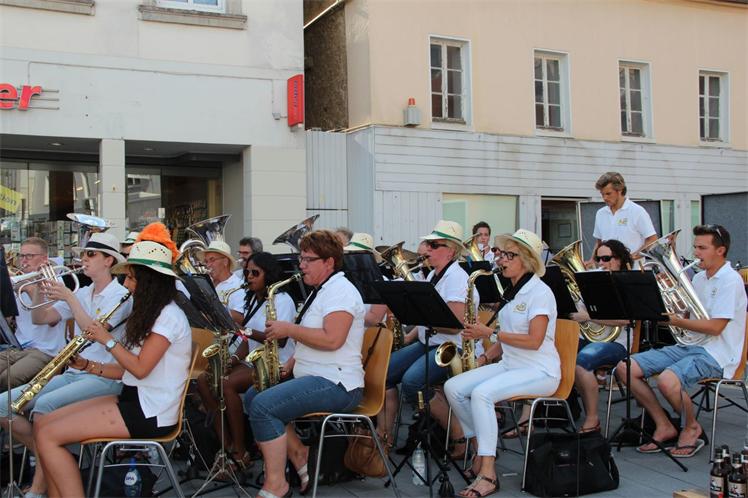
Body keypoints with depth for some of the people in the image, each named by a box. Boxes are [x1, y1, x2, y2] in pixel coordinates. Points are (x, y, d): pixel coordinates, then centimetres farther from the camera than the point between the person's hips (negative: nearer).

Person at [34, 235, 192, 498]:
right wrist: (88, 366, 2)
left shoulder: (169, 316, -14)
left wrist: (108, 340, -8)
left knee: (48, 436, -13)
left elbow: (140, 368, -20)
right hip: (134, 399, 10)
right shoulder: (148, 314, 17)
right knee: (42, 425, 3)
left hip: (151, 413, -10)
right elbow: (127, 369, 15)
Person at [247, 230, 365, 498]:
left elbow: (332, 339, -25)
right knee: (252, 397, 10)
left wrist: (289, 329, -16)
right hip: (312, 376, 11)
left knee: (262, 406, -23)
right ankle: (299, 455, 5)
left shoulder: (341, 290, -12)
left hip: (337, 384, -11)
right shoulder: (320, 291, 20)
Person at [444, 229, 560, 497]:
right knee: (453, 387, -10)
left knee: (481, 393, -32)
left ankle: (488, 475, -28)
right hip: (509, 365, 8)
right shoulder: (513, 292, 16)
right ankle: (481, 450, 2)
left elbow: (533, 341, -20)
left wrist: (490, 333, -18)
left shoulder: (540, 292, -11)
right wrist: (485, 357, 4)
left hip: (539, 371, -8)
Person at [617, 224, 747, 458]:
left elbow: (715, 327, -19)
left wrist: (675, 320, -17)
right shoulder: (699, 278, 15)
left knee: (667, 380, -35)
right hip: (689, 346, 9)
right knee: (625, 368, -6)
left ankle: (692, 428, -4)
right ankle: (665, 427, 4)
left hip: (716, 353, -8)